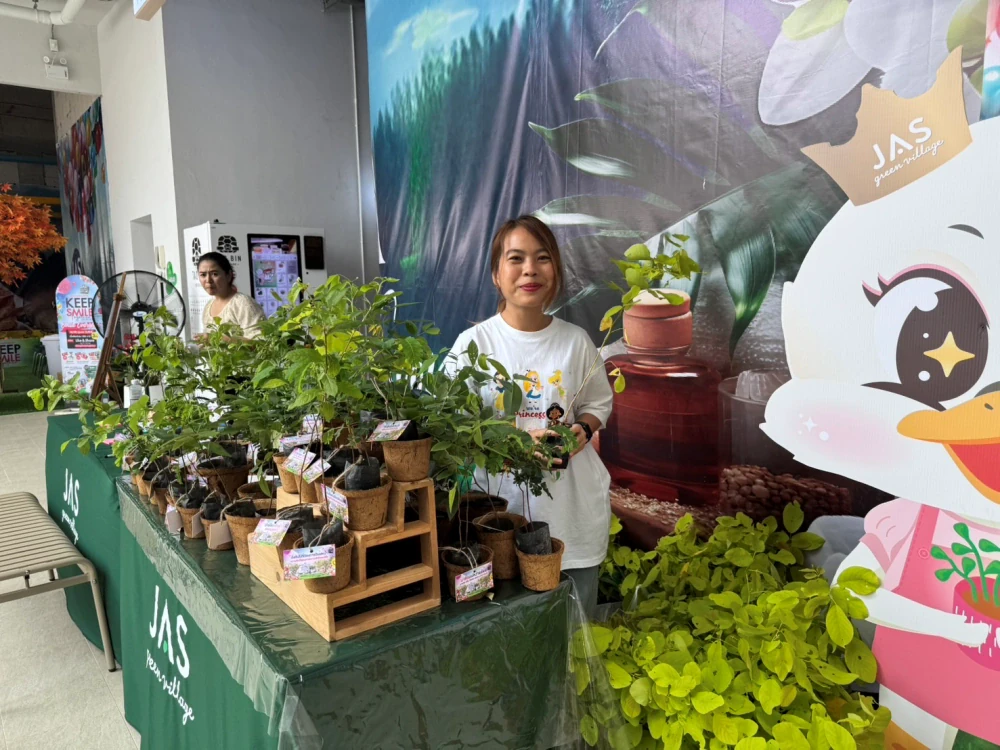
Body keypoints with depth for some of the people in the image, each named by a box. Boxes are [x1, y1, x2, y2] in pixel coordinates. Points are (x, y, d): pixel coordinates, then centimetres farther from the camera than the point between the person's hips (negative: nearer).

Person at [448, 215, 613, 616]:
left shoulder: (576, 340, 2)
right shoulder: (473, 342, -5)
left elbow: (598, 404, 15)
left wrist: (582, 429, -7)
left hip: (573, 503, 2)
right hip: (503, 498, -2)